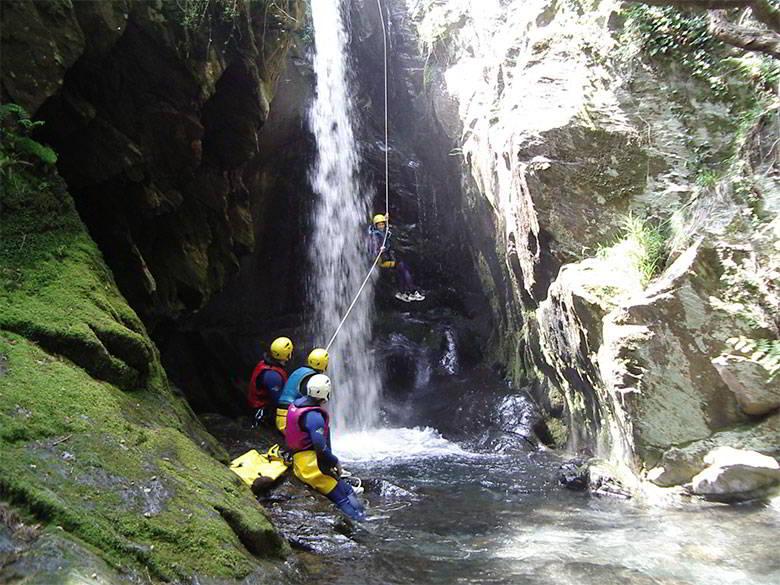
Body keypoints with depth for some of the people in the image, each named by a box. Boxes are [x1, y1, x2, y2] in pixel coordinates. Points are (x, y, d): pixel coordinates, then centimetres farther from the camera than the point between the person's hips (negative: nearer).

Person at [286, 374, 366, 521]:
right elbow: (320, 448, -25)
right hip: (312, 465, -9)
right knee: (343, 501, -6)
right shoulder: (314, 416, -22)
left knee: (348, 491, 11)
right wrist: (335, 462, -9)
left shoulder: (297, 404, 8)